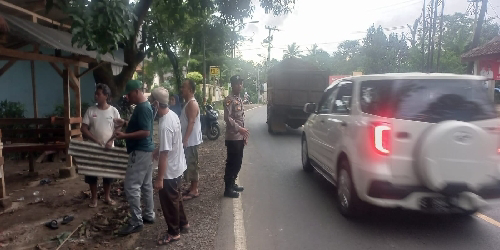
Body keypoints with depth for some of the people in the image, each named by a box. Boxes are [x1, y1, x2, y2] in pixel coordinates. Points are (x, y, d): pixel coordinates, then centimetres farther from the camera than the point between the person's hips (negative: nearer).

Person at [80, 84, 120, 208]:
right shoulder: (91, 110, -2)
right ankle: (94, 198, 21)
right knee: (91, 173, 6)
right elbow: (83, 129, -4)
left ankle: (107, 197, 25)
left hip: (108, 148, -1)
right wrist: (95, 140, -15)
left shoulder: (113, 111, -4)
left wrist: (110, 141, -17)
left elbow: (119, 128, -4)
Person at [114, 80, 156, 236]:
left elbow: (145, 132, -25)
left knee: (131, 186, -6)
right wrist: (125, 123, 14)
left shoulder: (143, 108, -19)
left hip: (140, 152, -11)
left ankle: (136, 222, 2)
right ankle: (149, 215, 26)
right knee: (146, 185, 16)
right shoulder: (144, 106, 13)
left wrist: (125, 136, -22)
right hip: (146, 150, 11)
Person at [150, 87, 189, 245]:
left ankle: (174, 232, 26)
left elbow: (164, 154, -27)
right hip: (178, 166, 9)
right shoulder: (173, 115, -1)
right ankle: (183, 223, 42)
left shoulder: (165, 125, -30)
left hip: (170, 170, -9)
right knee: (176, 197, 25)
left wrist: (159, 179, -21)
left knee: (168, 202, 9)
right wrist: (158, 149, 28)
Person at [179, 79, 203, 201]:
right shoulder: (188, 103, 15)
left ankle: (194, 190, 4)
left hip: (191, 141, -10)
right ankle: (192, 188, 24)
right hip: (189, 140, 10)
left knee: (192, 164, -3)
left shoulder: (192, 103, -16)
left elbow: (191, 123, -23)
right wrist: (184, 139, 21)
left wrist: (185, 140, -27)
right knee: (189, 164, 15)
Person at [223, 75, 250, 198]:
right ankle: (228, 189, 5)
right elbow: (227, 118, -22)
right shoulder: (229, 100, -12)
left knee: (238, 163, 15)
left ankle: (232, 184, 28)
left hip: (240, 137, 9)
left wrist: (244, 134, 17)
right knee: (231, 163, -3)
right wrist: (239, 129, -26)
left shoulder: (240, 100, 16)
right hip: (232, 138, -9)